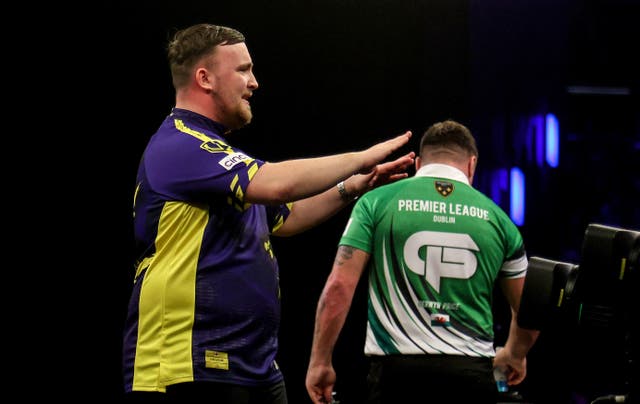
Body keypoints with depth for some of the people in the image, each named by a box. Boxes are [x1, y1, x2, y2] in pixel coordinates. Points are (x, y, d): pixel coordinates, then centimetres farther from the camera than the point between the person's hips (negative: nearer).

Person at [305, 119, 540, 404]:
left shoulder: (376, 202, 5)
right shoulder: (496, 218, 10)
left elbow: (339, 286, -2)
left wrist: (320, 361, 6)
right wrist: (513, 356, 39)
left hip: (395, 370, -1)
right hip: (471, 376, 1)